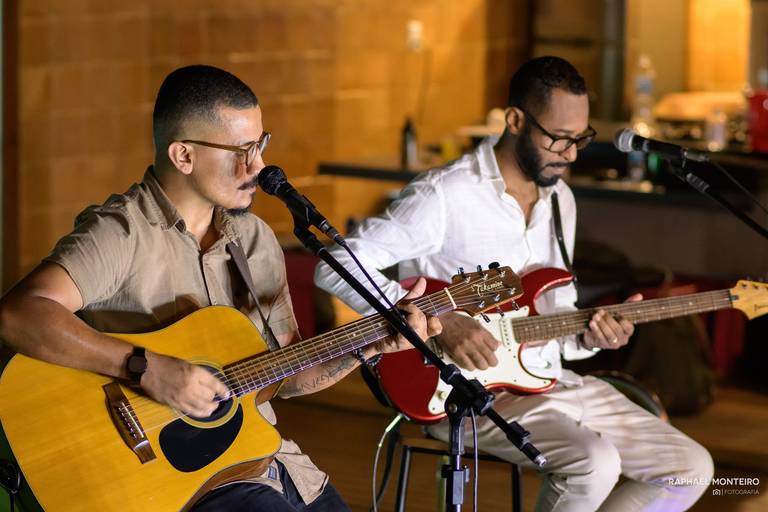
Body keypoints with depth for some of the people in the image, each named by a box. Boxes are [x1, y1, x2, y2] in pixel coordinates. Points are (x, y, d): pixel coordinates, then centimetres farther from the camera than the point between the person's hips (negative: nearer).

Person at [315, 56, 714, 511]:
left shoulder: (560, 200, 11)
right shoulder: (444, 196, -15)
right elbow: (337, 264, -19)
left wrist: (587, 336, -6)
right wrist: (440, 321, -25)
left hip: (550, 383, 8)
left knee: (691, 469, 1)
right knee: (594, 466, -32)